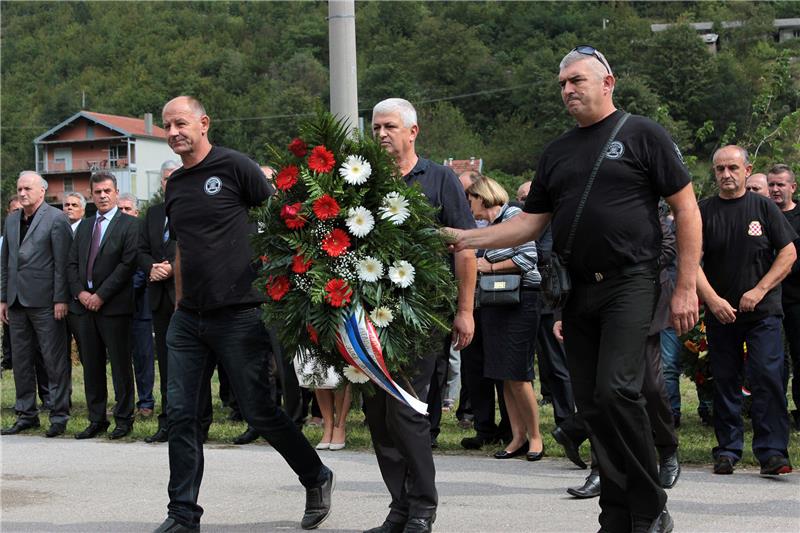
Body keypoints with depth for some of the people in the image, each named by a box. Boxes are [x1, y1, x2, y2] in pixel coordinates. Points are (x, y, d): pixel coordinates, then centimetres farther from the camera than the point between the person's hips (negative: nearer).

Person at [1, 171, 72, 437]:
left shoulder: (56, 219, -5)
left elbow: (62, 262, -10)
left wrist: (60, 300, -14)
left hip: (45, 301, -7)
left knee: (54, 360, -2)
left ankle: (59, 416, 3)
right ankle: (26, 414, 18)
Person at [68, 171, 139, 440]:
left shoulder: (129, 225, -3)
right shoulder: (84, 227, 17)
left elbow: (127, 264, -11)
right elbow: (72, 263, 14)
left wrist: (101, 295, -14)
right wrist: (80, 292, -3)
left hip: (113, 305, -6)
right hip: (85, 304, 6)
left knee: (120, 363, -1)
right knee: (91, 365, 8)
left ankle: (124, 419, 7)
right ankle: (96, 420, 14)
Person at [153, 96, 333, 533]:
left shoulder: (234, 167, -7)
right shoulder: (175, 185, 12)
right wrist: (179, 307, 17)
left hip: (239, 315, -6)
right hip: (188, 318, 6)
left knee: (259, 410, 1)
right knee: (181, 415, 3)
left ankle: (317, 479, 22)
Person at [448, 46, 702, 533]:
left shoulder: (643, 135, -1)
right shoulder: (558, 153, 16)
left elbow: (687, 210, -2)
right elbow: (530, 223, 17)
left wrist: (687, 287, -8)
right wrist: (467, 238, 4)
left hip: (630, 284, -6)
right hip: (578, 290, 6)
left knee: (617, 390, -18)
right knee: (590, 401, 5)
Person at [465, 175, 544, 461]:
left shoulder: (513, 215, -8)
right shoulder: (492, 224, 16)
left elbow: (528, 258, -17)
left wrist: (491, 267, -11)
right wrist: (478, 266, 3)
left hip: (520, 301, -8)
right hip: (495, 304, 8)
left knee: (517, 375, -8)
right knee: (504, 375, 6)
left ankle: (535, 436, 4)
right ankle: (518, 438, 10)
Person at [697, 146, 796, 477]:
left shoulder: (763, 207, 3)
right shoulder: (703, 212, 3)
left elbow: (789, 253, 2)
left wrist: (760, 291, -9)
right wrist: (713, 300, -15)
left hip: (763, 312, -1)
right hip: (720, 312, 1)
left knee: (768, 377, -11)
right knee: (724, 383, 6)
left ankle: (771, 452, -10)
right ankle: (727, 450, 14)